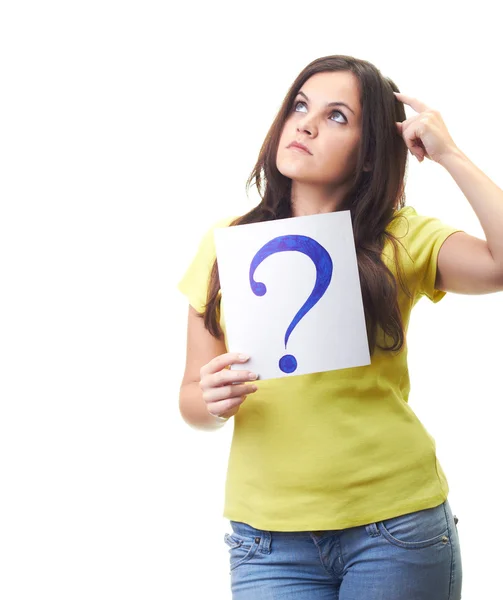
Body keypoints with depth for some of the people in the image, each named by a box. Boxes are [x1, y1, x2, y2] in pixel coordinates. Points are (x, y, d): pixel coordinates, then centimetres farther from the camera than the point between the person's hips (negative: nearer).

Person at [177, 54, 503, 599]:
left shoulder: (402, 239, -1)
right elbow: (192, 398, 9)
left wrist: (450, 156, -10)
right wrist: (210, 401, -13)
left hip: (395, 524, -1)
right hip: (268, 538, 2)